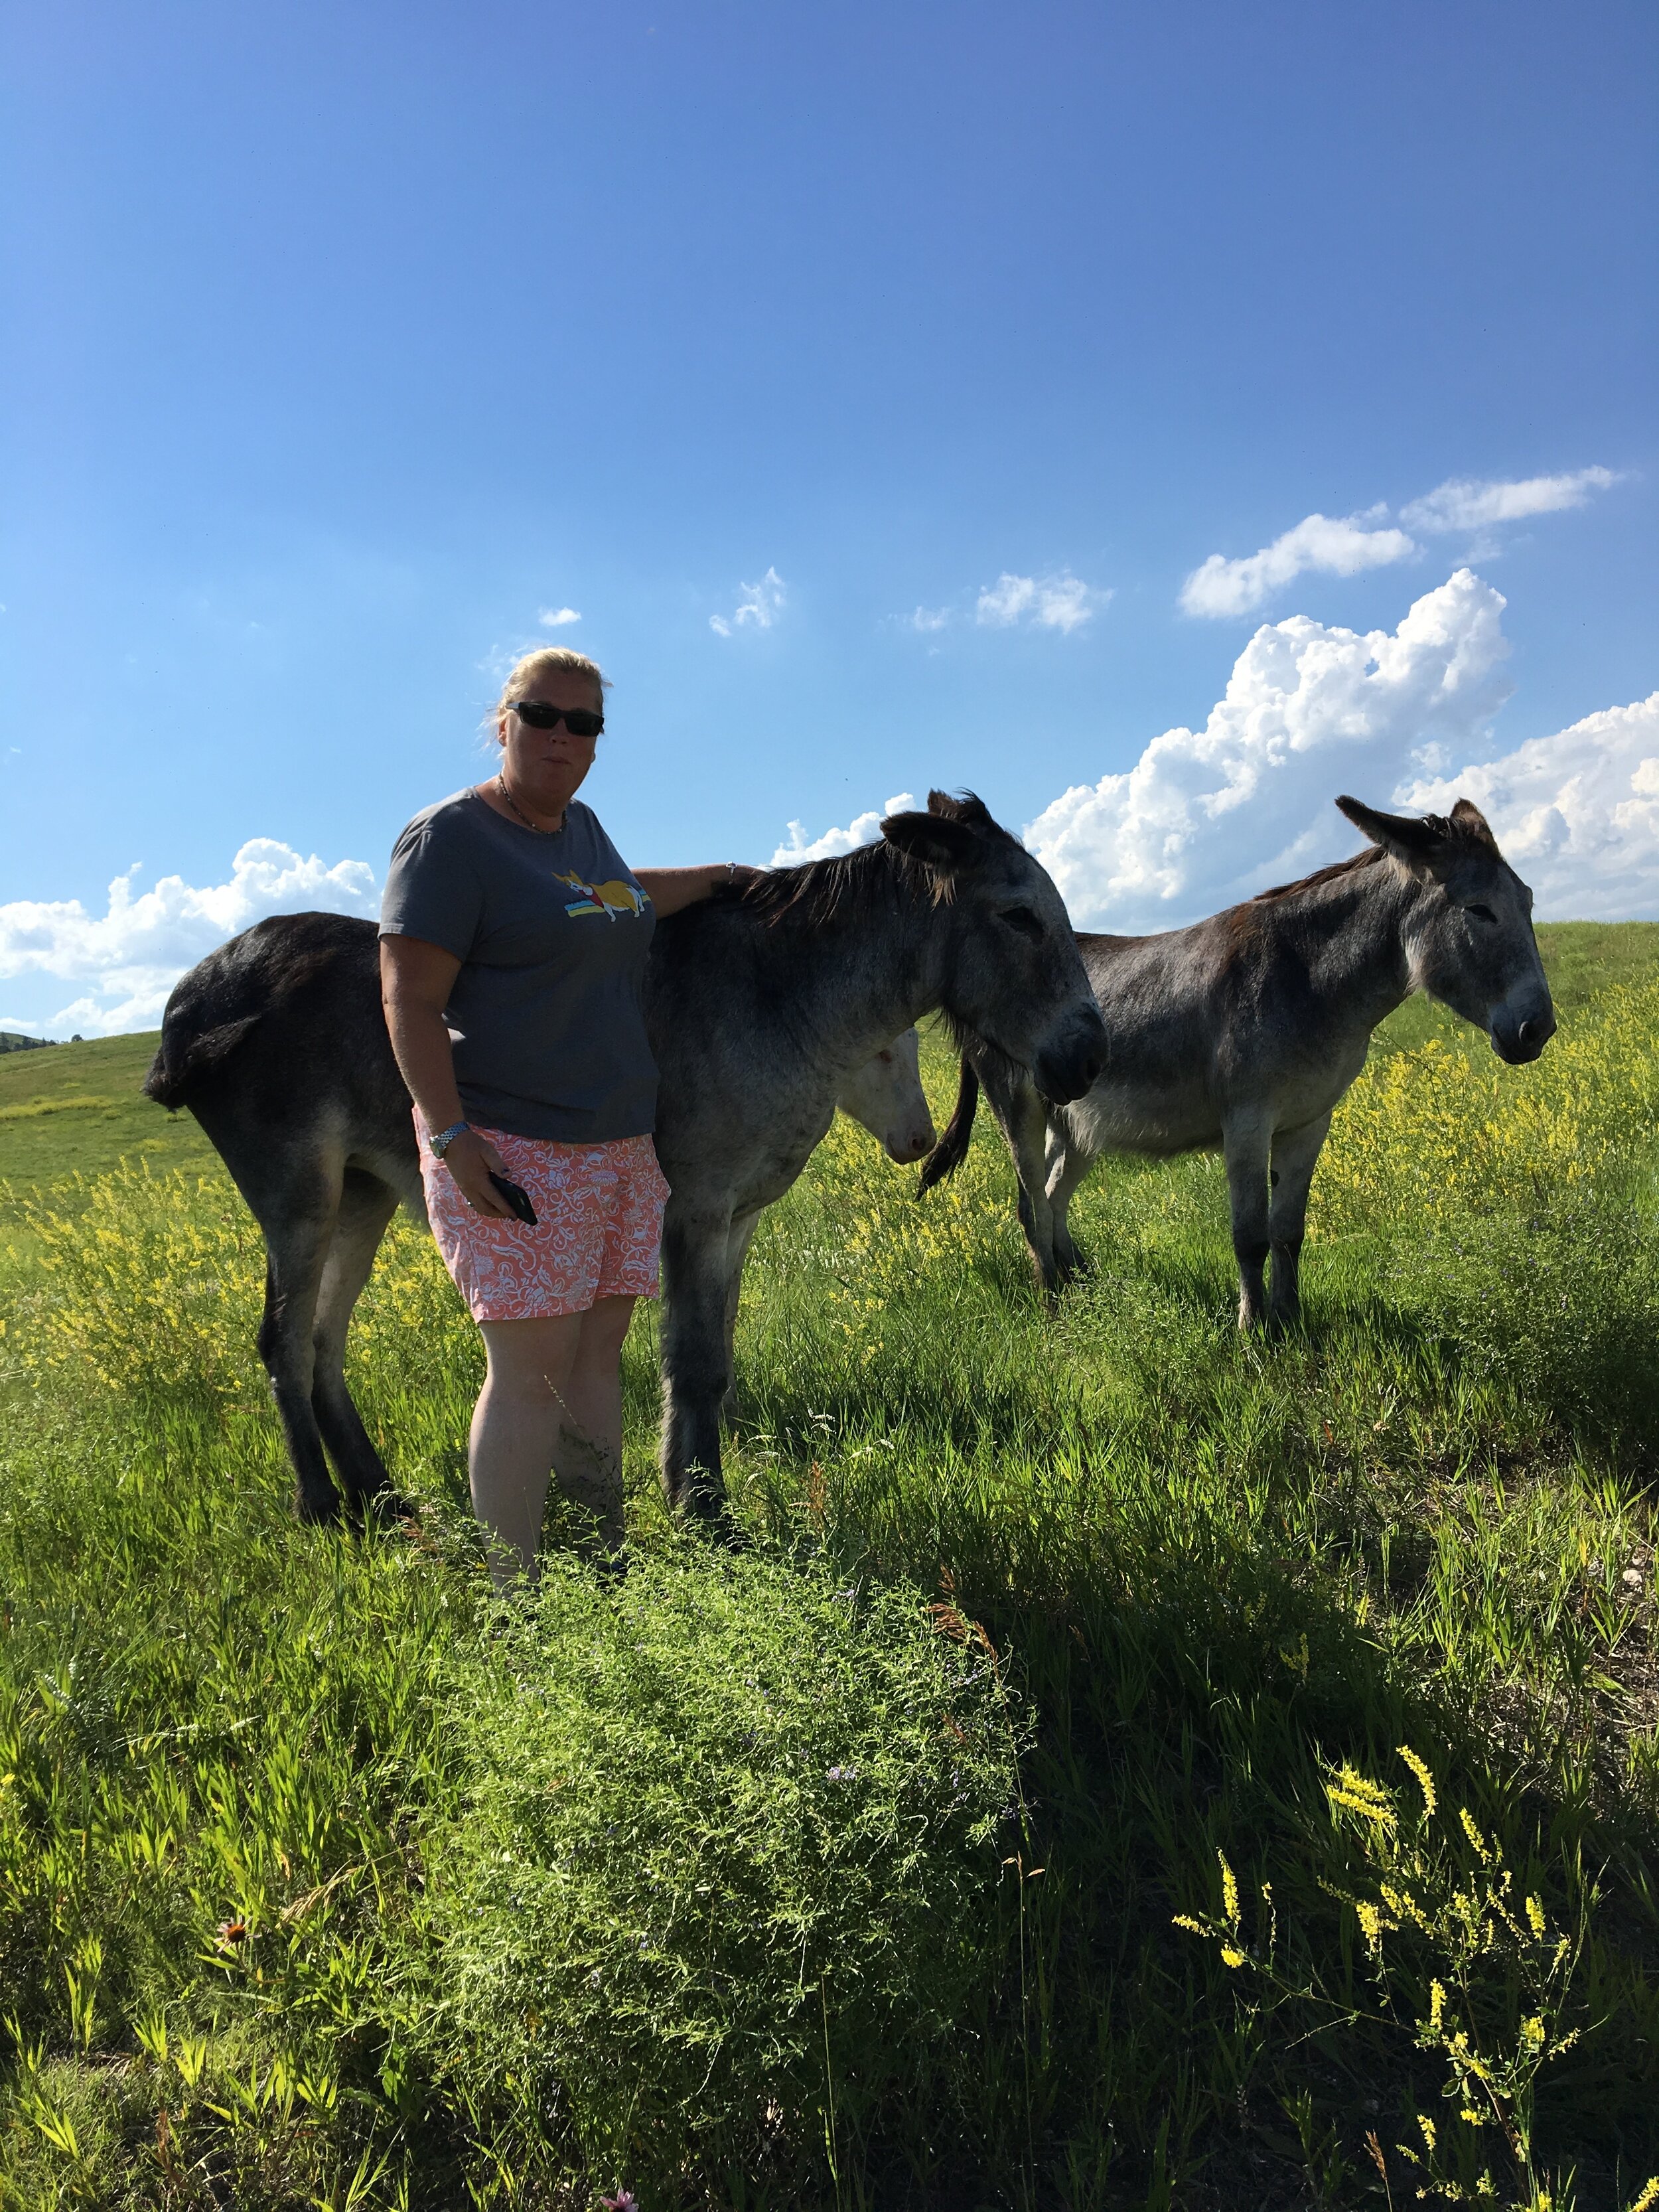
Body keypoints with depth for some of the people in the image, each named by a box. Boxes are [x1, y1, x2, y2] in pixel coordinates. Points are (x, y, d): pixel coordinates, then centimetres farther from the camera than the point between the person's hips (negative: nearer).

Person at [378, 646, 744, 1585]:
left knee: (598, 1355, 12)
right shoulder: (451, 837, -9)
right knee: (532, 1368, -6)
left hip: (624, 1141, 8)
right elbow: (410, 1001, -15)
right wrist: (451, 1137, -22)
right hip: (513, 1152, -8)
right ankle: (515, 1596, 7)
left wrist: (713, 877, 40)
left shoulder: (582, 824, 15)